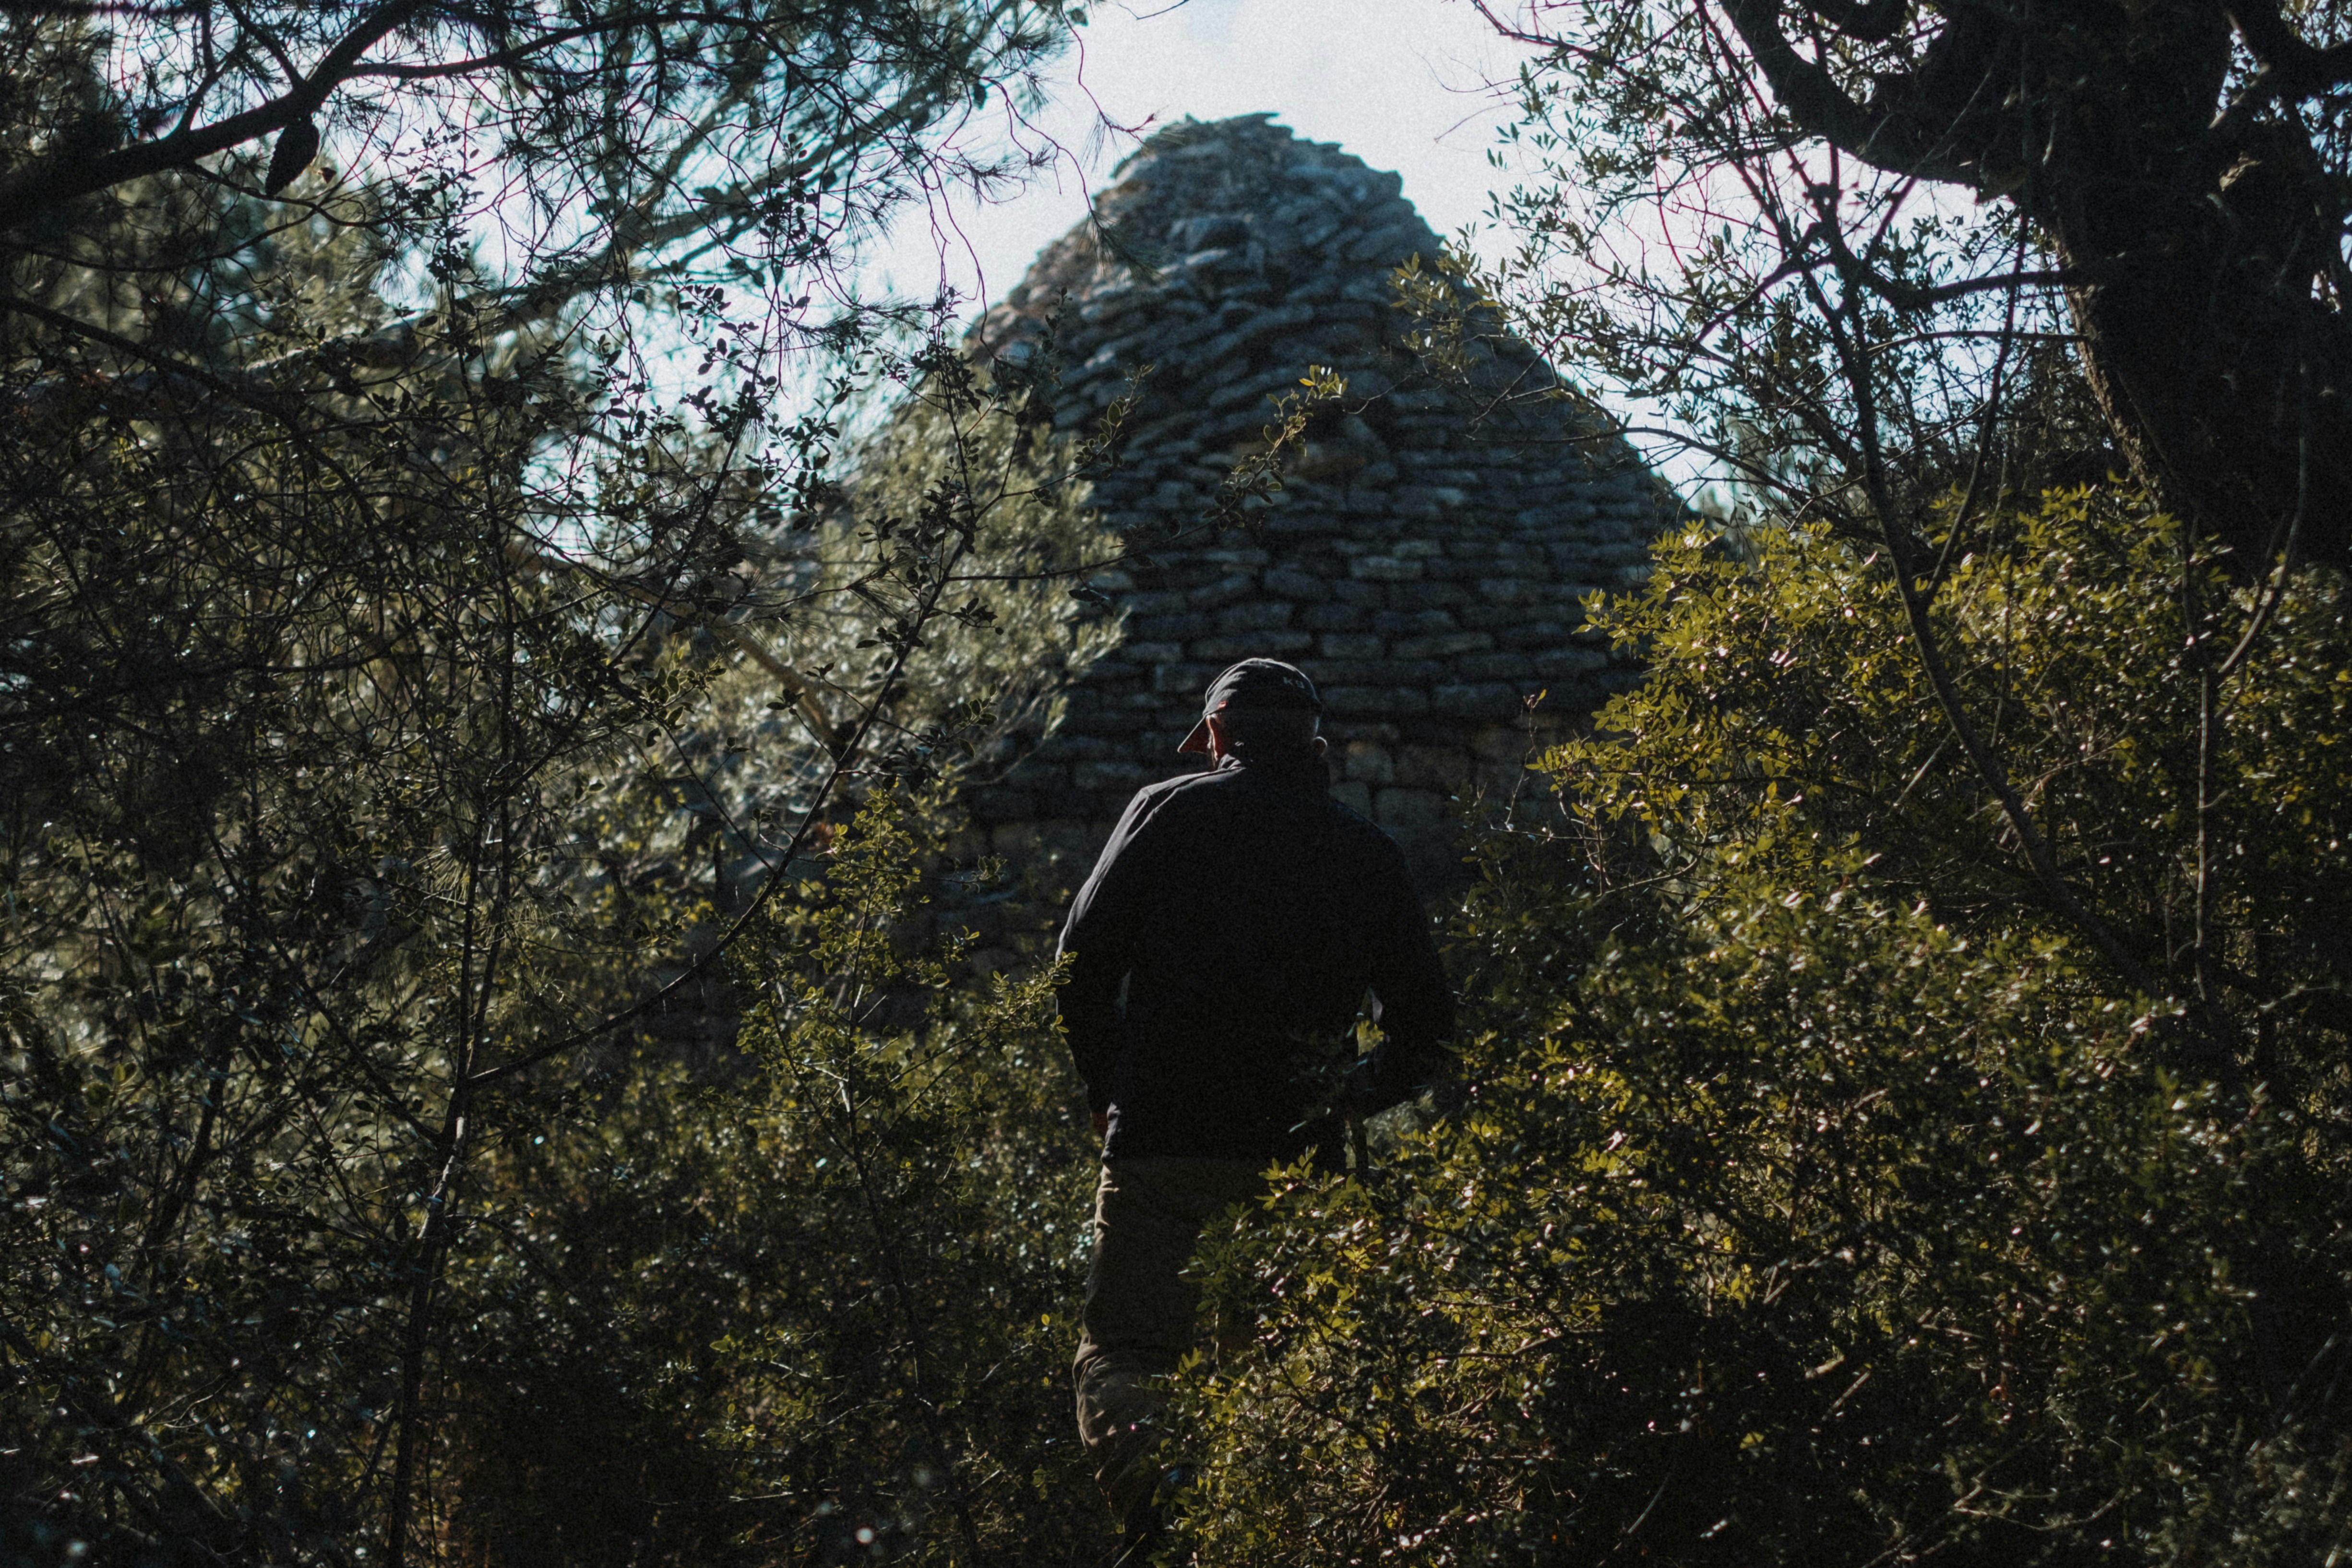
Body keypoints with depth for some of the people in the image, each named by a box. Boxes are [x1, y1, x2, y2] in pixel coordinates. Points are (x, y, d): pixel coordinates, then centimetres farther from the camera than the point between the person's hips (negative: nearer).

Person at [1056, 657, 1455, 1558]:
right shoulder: (1369, 855, 11)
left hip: (1162, 1145, -2)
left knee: (1122, 1349, 3)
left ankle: (1143, 1474, -24)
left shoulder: (1169, 813, 3)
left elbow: (1082, 967, -2)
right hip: (1294, 1159, 3)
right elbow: (1425, 1021, 11)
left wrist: (1107, 1092, 11)